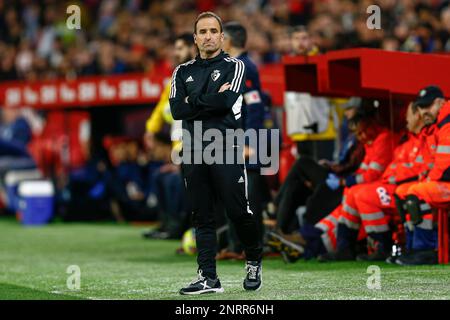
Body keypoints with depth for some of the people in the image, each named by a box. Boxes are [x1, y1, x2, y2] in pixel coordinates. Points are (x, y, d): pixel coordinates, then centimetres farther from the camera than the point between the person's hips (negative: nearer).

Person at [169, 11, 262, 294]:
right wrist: (213, 100, -5)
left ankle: (255, 261, 19)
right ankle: (208, 278, 4)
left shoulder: (234, 67, 5)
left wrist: (194, 101, -4)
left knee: (239, 212, -5)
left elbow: (227, 100, -13)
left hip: (227, 149, -4)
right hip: (193, 152, 4)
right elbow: (177, 110, 0)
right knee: (202, 216, 2)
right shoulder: (183, 72, 15)